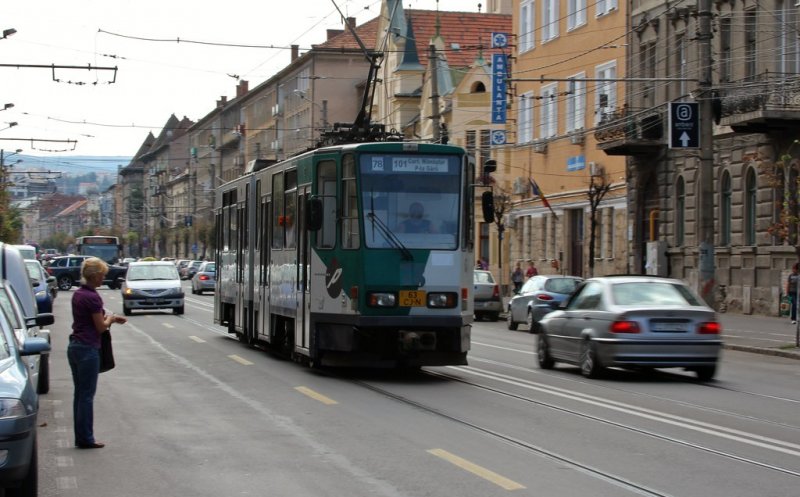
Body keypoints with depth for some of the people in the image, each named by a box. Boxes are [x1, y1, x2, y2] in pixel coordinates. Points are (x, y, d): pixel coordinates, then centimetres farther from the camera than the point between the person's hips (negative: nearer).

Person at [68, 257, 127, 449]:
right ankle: (86, 439, 3)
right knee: (87, 395, -2)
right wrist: (110, 318, 6)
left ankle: (81, 437, 17)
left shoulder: (78, 294, 10)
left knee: (80, 393, 12)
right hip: (88, 349, -9)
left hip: (74, 346, 9)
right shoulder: (92, 297, -17)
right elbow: (101, 327, -12)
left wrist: (108, 317, 14)